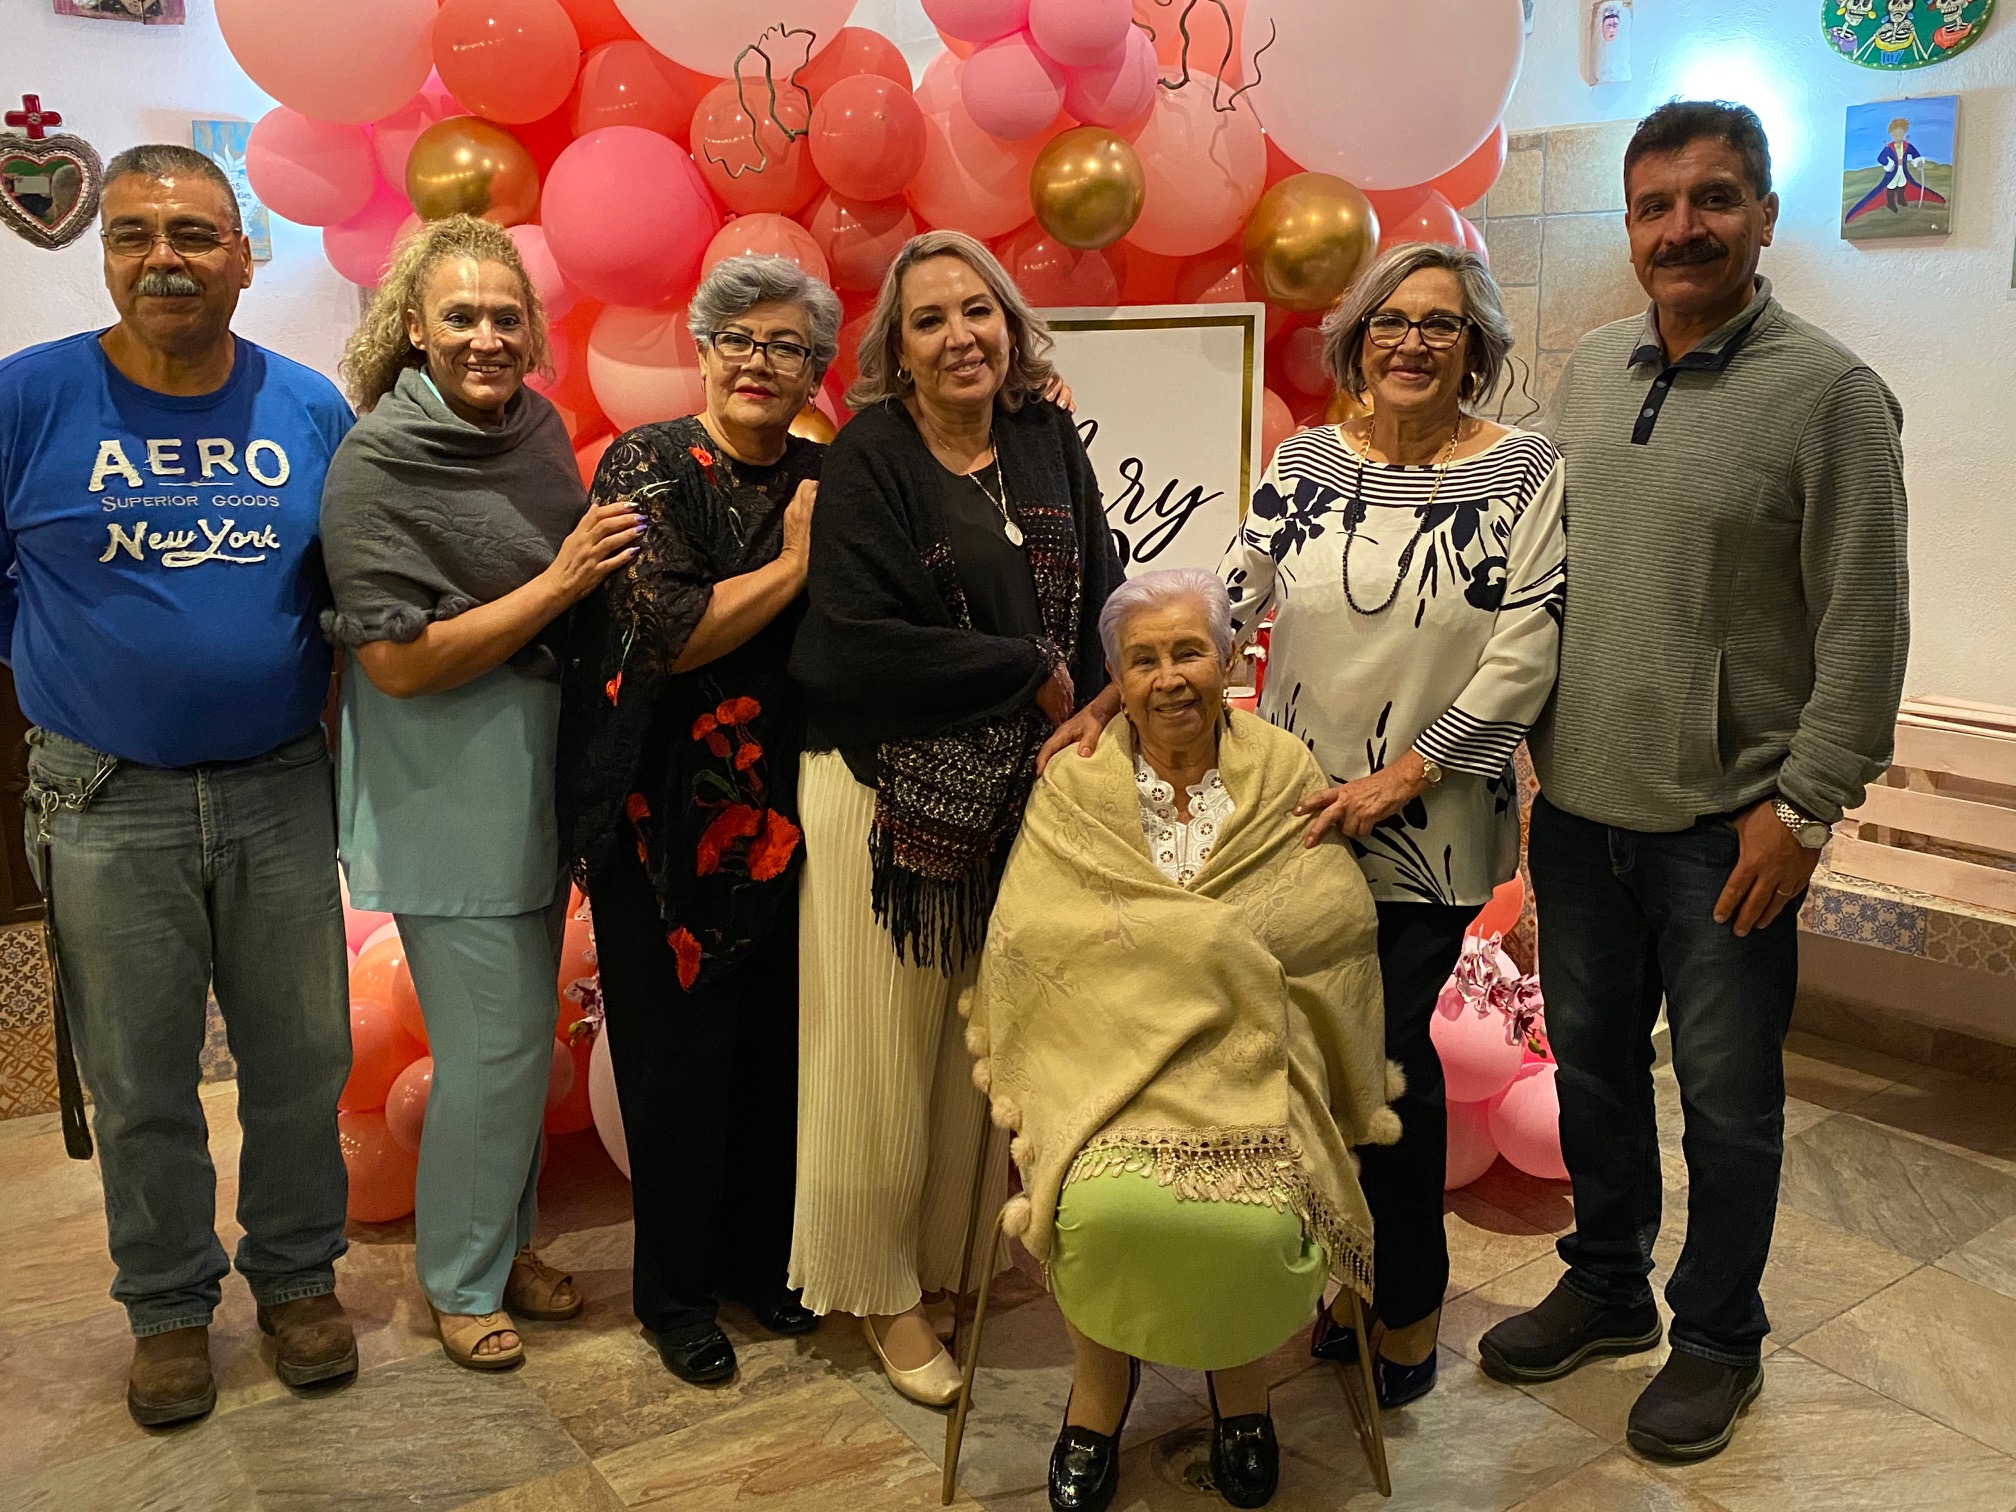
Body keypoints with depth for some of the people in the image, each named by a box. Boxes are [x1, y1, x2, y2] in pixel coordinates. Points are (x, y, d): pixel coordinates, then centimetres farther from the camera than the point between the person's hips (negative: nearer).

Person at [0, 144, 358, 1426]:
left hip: (281, 792, 2)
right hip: (111, 807, -1)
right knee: (140, 1085, 11)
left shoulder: (310, 406, 1)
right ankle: (169, 1306, 30)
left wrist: (324, 690, 2)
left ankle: (299, 1275, 32)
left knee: (302, 1060, 12)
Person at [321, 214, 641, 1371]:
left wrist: (608, 560, 1)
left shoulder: (538, 424, 5)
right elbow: (400, 660, -20)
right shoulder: (378, 462, -16)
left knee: (522, 1034, 17)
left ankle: (508, 1241, 35)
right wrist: (562, 583, -22)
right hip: (450, 796, -7)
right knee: (497, 1047, -2)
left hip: (536, 776, 7)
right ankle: (460, 1280, 21)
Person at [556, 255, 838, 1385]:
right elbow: (667, 634, -18)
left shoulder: (823, 479, 8)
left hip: (785, 810, 5)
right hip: (669, 815, -4)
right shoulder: (650, 465, -7)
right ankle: (675, 1289, 23)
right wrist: (795, 565, -13)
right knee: (679, 1049, 5)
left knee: (778, 1037, 11)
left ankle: (761, 1256, 31)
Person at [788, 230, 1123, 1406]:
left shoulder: (1049, 445, 6)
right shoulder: (867, 462, -9)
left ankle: (963, 1252, 28)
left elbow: (1099, 606, 7)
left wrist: (1086, 715, -10)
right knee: (887, 1050, 5)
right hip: (895, 797, -4)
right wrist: (1031, 672, -13)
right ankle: (885, 1292, 21)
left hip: (1022, 789, 5)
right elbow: (857, 646, -19)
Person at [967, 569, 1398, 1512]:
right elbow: (1029, 935, -6)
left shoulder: (1285, 776, 7)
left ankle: (1242, 1383, 10)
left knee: (1257, 1219, -27)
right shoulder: (1072, 787, 5)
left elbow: (1340, 913, -5)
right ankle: (1099, 1387, 4)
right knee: (1105, 1203, -30)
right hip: (1107, 1051, 0)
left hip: (1251, 1056, 1)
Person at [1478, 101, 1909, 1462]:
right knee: (1591, 1066, 18)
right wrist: (1527, 739, 10)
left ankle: (1718, 1341, 29)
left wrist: (1804, 806, -13)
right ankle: (1607, 1289, 38)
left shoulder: (1829, 394, -10)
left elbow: (1864, 630, -11)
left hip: (1724, 833, -5)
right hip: (1579, 811, 5)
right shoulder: (1588, 371, 6)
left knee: (1727, 1099, 9)